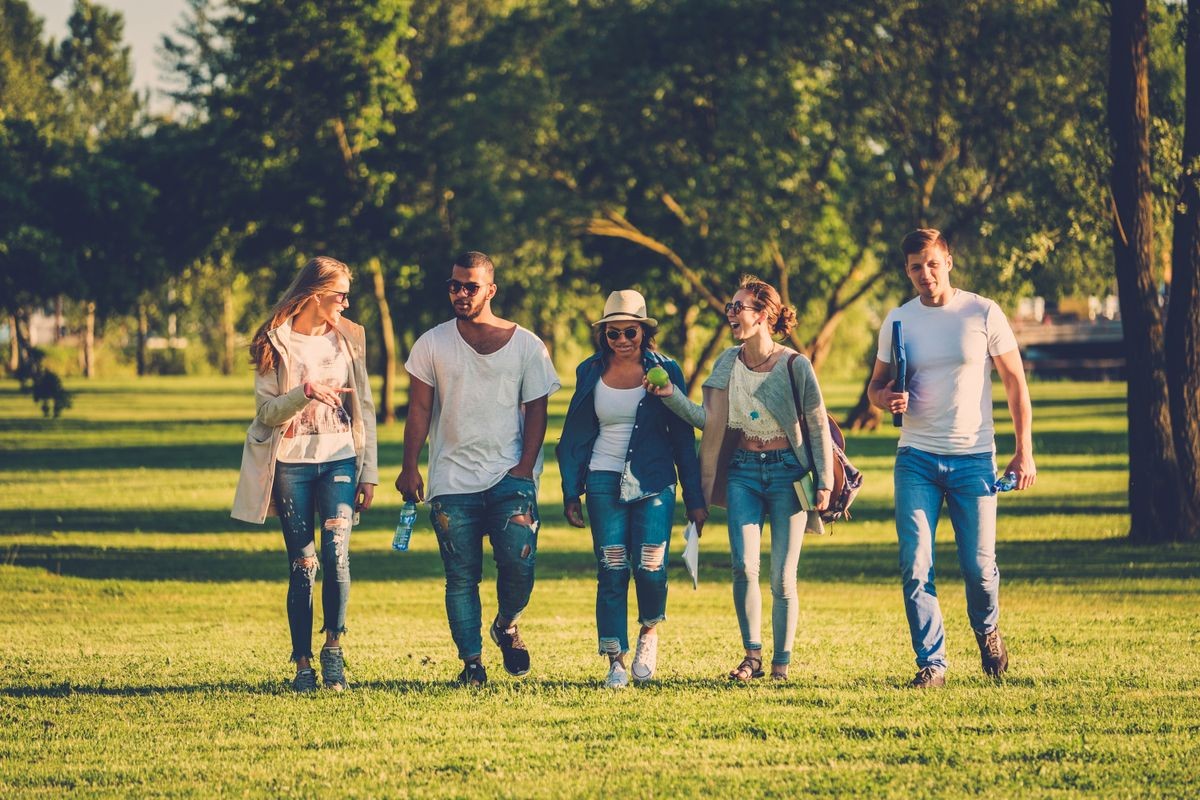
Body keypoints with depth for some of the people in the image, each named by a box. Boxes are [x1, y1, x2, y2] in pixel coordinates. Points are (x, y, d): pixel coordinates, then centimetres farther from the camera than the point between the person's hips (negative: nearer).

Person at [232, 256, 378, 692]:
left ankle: (333, 647, 0)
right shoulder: (276, 342, 0)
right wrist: (305, 392, -23)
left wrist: (369, 471, 7)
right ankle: (303, 664, 7)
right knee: (302, 566, 0)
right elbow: (267, 411, -5)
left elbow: (364, 407, 11)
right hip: (291, 464, -1)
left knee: (336, 556, -16)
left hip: (339, 460, 1)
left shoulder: (349, 338, 9)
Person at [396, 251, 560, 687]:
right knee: (461, 577, -2)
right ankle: (472, 663, 5)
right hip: (452, 482, 1)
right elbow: (419, 410, 6)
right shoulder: (432, 344, 6)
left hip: (510, 477, -1)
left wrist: (524, 468, -6)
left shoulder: (526, 346, 4)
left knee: (519, 562, -13)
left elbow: (536, 410, 5)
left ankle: (506, 624, 16)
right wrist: (410, 468, -2)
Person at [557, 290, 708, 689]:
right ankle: (616, 661, 0)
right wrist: (571, 493, 5)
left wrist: (695, 499, 3)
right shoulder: (591, 372, 6)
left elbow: (682, 436, 4)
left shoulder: (664, 371, 1)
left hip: (653, 483, -1)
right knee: (612, 570, -4)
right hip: (605, 481, 1)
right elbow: (575, 436, 11)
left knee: (650, 567, -11)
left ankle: (650, 631, 19)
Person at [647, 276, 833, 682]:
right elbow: (707, 419, 2)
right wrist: (671, 395, -11)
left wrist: (824, 482, -6)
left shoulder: (794, 365, -7)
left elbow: (818, 426, -3)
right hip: (743, 470, 3)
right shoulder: (728, 363, 5)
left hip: (787, 470, -3)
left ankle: (781, 664, 10)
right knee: (744, 565, -13)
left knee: (782, 577, -2)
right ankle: (752, 656, -1)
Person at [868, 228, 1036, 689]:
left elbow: (1015, 382, 2)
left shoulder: (983, 314, -2)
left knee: (979, 565, -1)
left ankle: (986, 630, 30)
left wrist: (1024, 452, -3)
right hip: (916, 459, 2)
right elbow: (876, 383, 15)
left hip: (973, 458, -2)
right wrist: (885, 397, -11)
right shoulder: (898, 321, 6)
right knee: (915, 566, -7)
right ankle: (931, 663, 0)